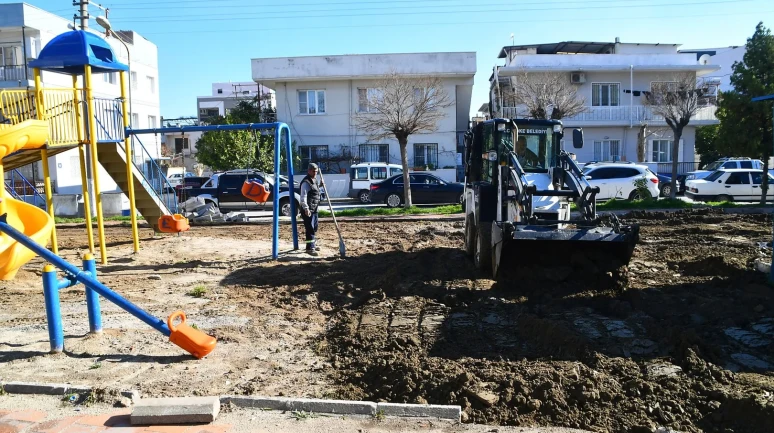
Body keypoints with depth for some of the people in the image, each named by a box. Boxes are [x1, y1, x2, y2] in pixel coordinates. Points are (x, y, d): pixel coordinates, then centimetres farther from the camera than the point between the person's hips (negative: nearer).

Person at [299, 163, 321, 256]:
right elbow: (303, 197, -25)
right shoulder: (306, 182, -16)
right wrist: (306, 208, -32)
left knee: (314, 228, 18)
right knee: (310, 229, -9)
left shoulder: (314, 180, 14)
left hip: (314, 209, 10)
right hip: (308, 210, -10)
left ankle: (312, 244, 31)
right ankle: (309, 248, -6)